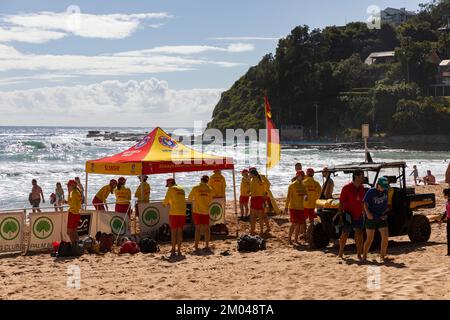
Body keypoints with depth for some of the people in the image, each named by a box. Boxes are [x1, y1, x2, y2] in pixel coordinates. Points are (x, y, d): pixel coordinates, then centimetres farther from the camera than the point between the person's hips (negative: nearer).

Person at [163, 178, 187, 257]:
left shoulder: (171, 189, -2)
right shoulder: (181, 189, 16)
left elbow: (166, 201, -2)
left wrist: (164, 204, 20)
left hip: (174, 213, -5)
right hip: (182, 213, 6)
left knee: (173, 232, -2)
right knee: (180, 232, 9)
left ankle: (173, 251, -3)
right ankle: (179, 250, 9)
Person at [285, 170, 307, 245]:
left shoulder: (303, 186, 11)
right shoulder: (292, 185, -6)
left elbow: (305, 194, 17)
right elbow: (288, 196, -7)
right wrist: (286, 207, -10)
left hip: (301, 208, 6)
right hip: (293, 207, -6)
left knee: (299, 224, 5)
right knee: (294, 223, -13)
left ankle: (296, 239, 14)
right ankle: (289, 238, -2)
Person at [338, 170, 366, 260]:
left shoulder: (362, 188, 5)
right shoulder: (347, 188, -11)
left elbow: (362, 202, 14)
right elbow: (341, 202, -10)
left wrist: (364, 213, 12)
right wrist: (340, 214, -14)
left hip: (358, 216, 5)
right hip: (348, 215, -5)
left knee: (359, 234, 0)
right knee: (345, 234, 5)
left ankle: (359, 254, 7)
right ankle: (340, 253, 19)